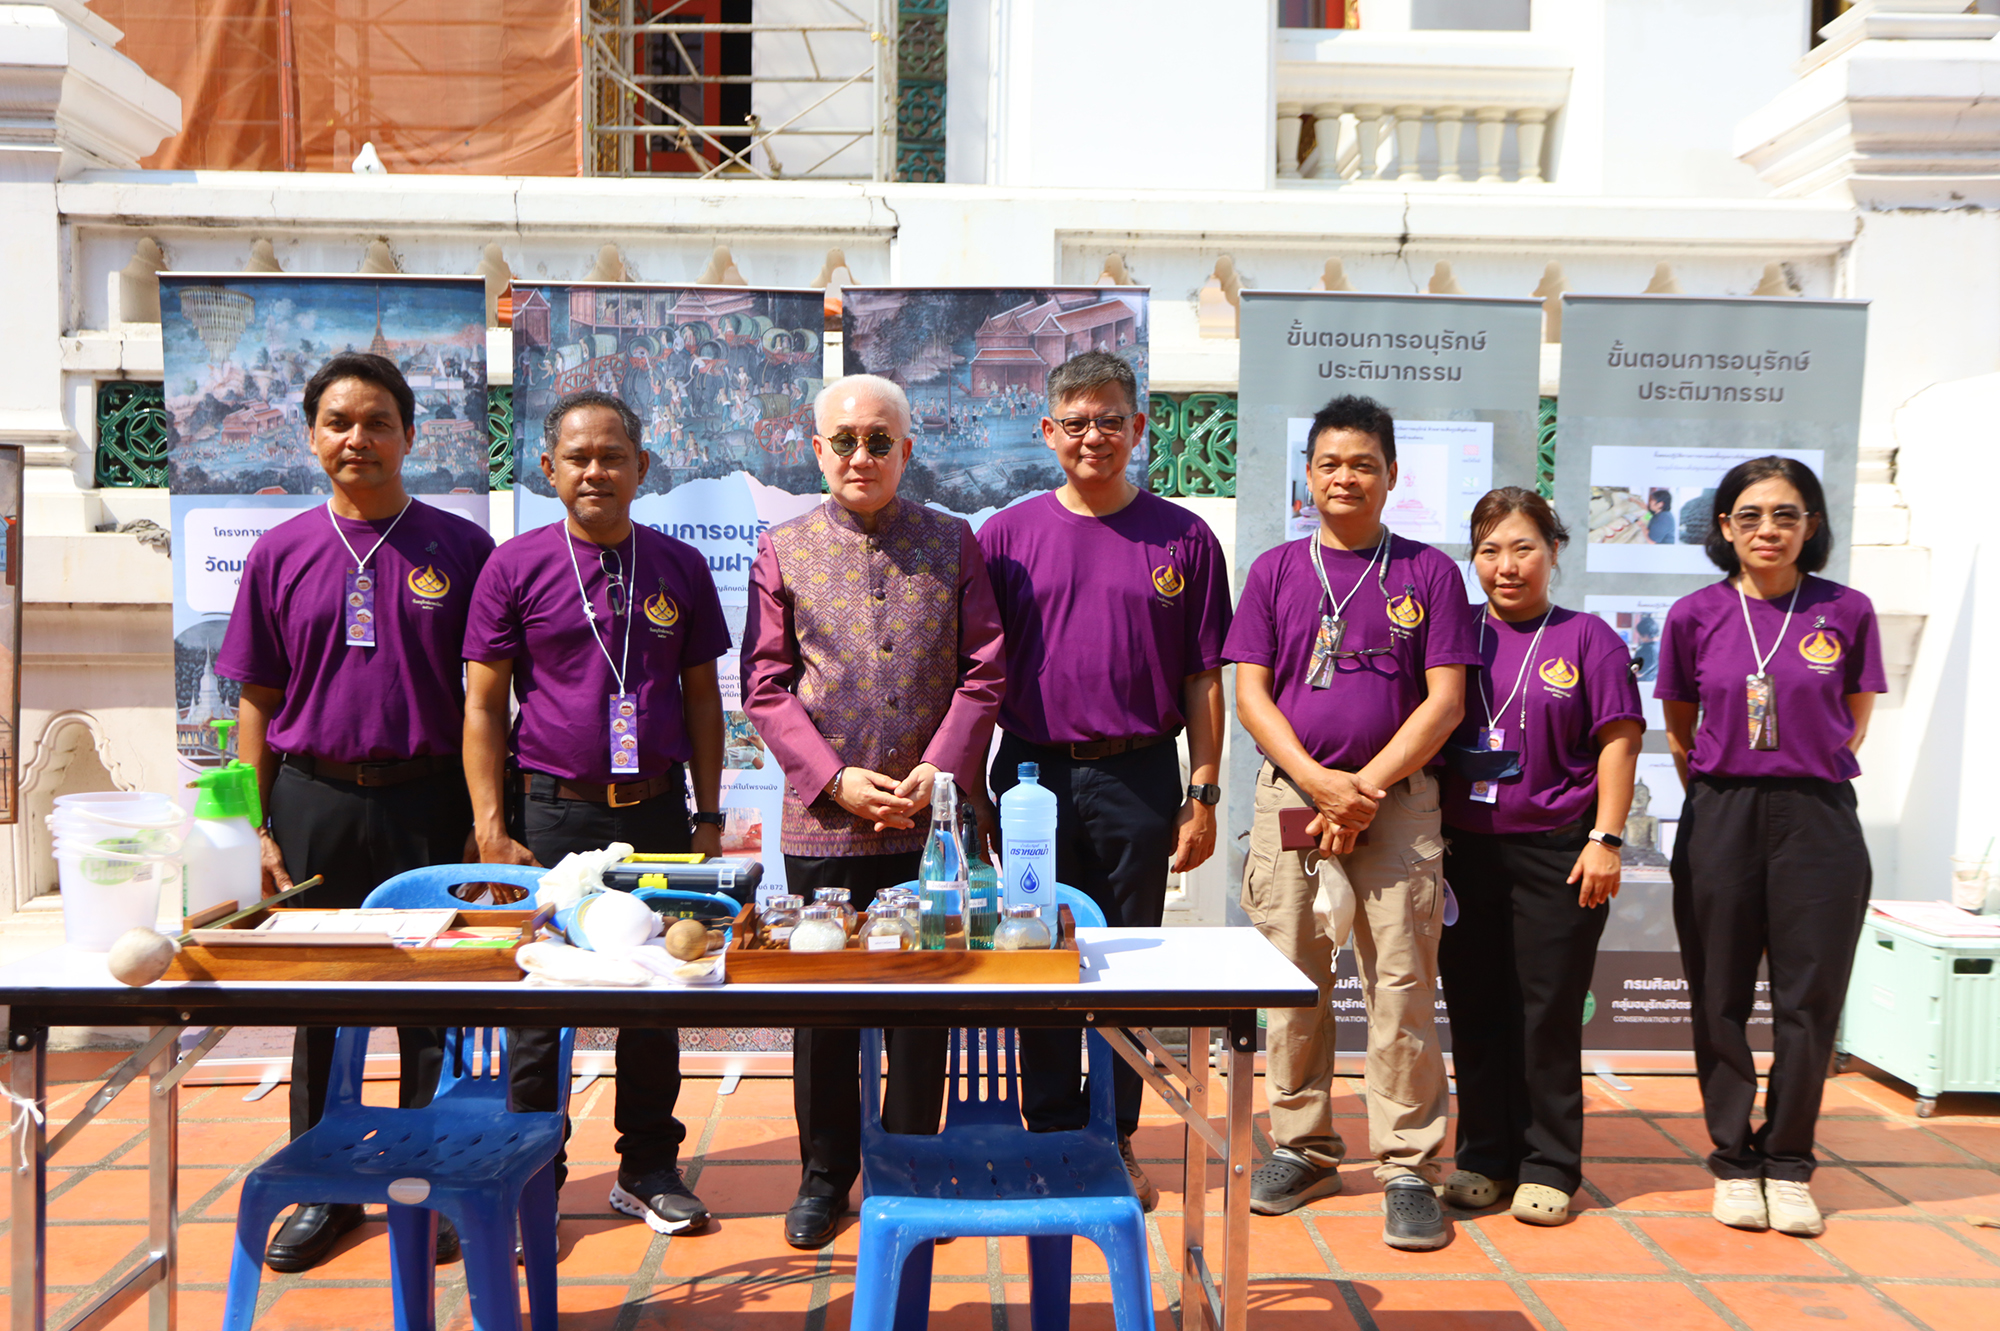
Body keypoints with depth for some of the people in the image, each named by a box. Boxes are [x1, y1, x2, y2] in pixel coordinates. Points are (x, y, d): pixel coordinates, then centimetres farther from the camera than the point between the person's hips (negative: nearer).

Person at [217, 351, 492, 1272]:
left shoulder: (460, 548, 1)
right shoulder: (281, 553, 6)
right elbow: (257, 703, 8)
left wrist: (487, 815, -4)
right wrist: (255, 827, 2)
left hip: (428, 804, -2)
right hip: (313, 805, 2)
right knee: (318, 1008, 11)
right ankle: (324, 1193, 27)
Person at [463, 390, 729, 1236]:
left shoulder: (679, 568, 6)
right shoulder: (515, 566, 0)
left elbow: (701, 697, 10)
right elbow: (482, 704, 0)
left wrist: (708, 817, 7)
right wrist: (492, 831, -7)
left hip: (656, 811, 2)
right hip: (550, 814, -2)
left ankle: (648, 1168, 26)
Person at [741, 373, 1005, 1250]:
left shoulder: (953, 543, 5)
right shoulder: (783, 550, 4)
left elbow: (983, 673, 1)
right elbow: (765, 687, 0)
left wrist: (939, 774, -11)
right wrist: (836, 780, -11)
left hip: (932, 817, 0)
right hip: (822, 819, 0)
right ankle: (825, 1173, 27)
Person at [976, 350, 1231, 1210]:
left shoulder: (1182, 539, 3)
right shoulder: (1007, 535, 4)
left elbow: (1203, 679, 4)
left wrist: (1203, 794, 0)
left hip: (1139, 777, 0)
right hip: (1034, 774, 1)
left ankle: (1115, 1141, 23)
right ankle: (1051, 1140, 23)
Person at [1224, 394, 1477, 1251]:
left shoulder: (1428, 574, 6)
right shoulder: (1275, 571, 10)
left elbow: (1444, 701, 0)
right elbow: (1251, 694, 4)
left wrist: (1366, 785, -9)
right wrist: (1316, 781, -9)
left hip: (1397, 800, -1)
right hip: (1291, 795, 2)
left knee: (1402, 984, -2)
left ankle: (1408, 1169, 9)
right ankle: (1300, 1148, 22)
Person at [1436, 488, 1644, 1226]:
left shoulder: (1587, 639, 1)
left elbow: (1618, 742, -2)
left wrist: (1605, 839, -9)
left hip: (1556, 853, -3)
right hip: (1466, 850, 3)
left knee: (1549, 1012, 3)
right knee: (1475, 1009, 9)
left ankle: (1549, 1167, 15)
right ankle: (1483, 1157, 22)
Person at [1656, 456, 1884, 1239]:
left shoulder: (1846, 612, 0)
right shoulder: (1695, 615, 1)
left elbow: (1855, 724, 11)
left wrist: (1805, 775, 6)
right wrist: (1720, 788, 8)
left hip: (1818, 821, 0)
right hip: (1719, 821, 1)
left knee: (1809, 1002, 3)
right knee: (1720, 999, 5)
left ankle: (1788, 1165, 18)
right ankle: (1734, 1161, 19)